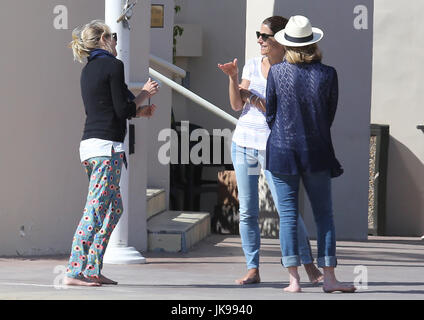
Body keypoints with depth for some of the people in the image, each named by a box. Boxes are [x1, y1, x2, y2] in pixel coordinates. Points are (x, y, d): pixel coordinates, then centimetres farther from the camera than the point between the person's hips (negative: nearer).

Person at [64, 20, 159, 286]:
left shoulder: (89, 70, 18)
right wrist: (145, 94, 3)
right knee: (95, 210, -10)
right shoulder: (113, 65, -9)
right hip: (106, 145, -9)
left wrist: (140, 111, 23)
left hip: (89, 144, 9)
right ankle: (74, 272, -14)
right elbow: (123, 110, -12)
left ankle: (93, 269, 11)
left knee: (114, 209, 14)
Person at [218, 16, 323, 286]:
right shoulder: (252, 65, 8)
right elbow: (237, 105, 4)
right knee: (247, 211, 4)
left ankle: (310, 267, 2)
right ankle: (253, 270, 8)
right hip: (244, 142, 5)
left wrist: (257, 100, -16)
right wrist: (233, 78, -9)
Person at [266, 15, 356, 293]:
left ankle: (294, 279, 0)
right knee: (324, 214, 8)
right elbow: (330, 114, 3)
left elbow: (270, 114, 1)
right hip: (317, 154, 0)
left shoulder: (276, 73, -8)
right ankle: (329, 277, 6)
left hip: (282, 152, 0)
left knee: (288, 215, 3)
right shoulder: (328, 75, -6)